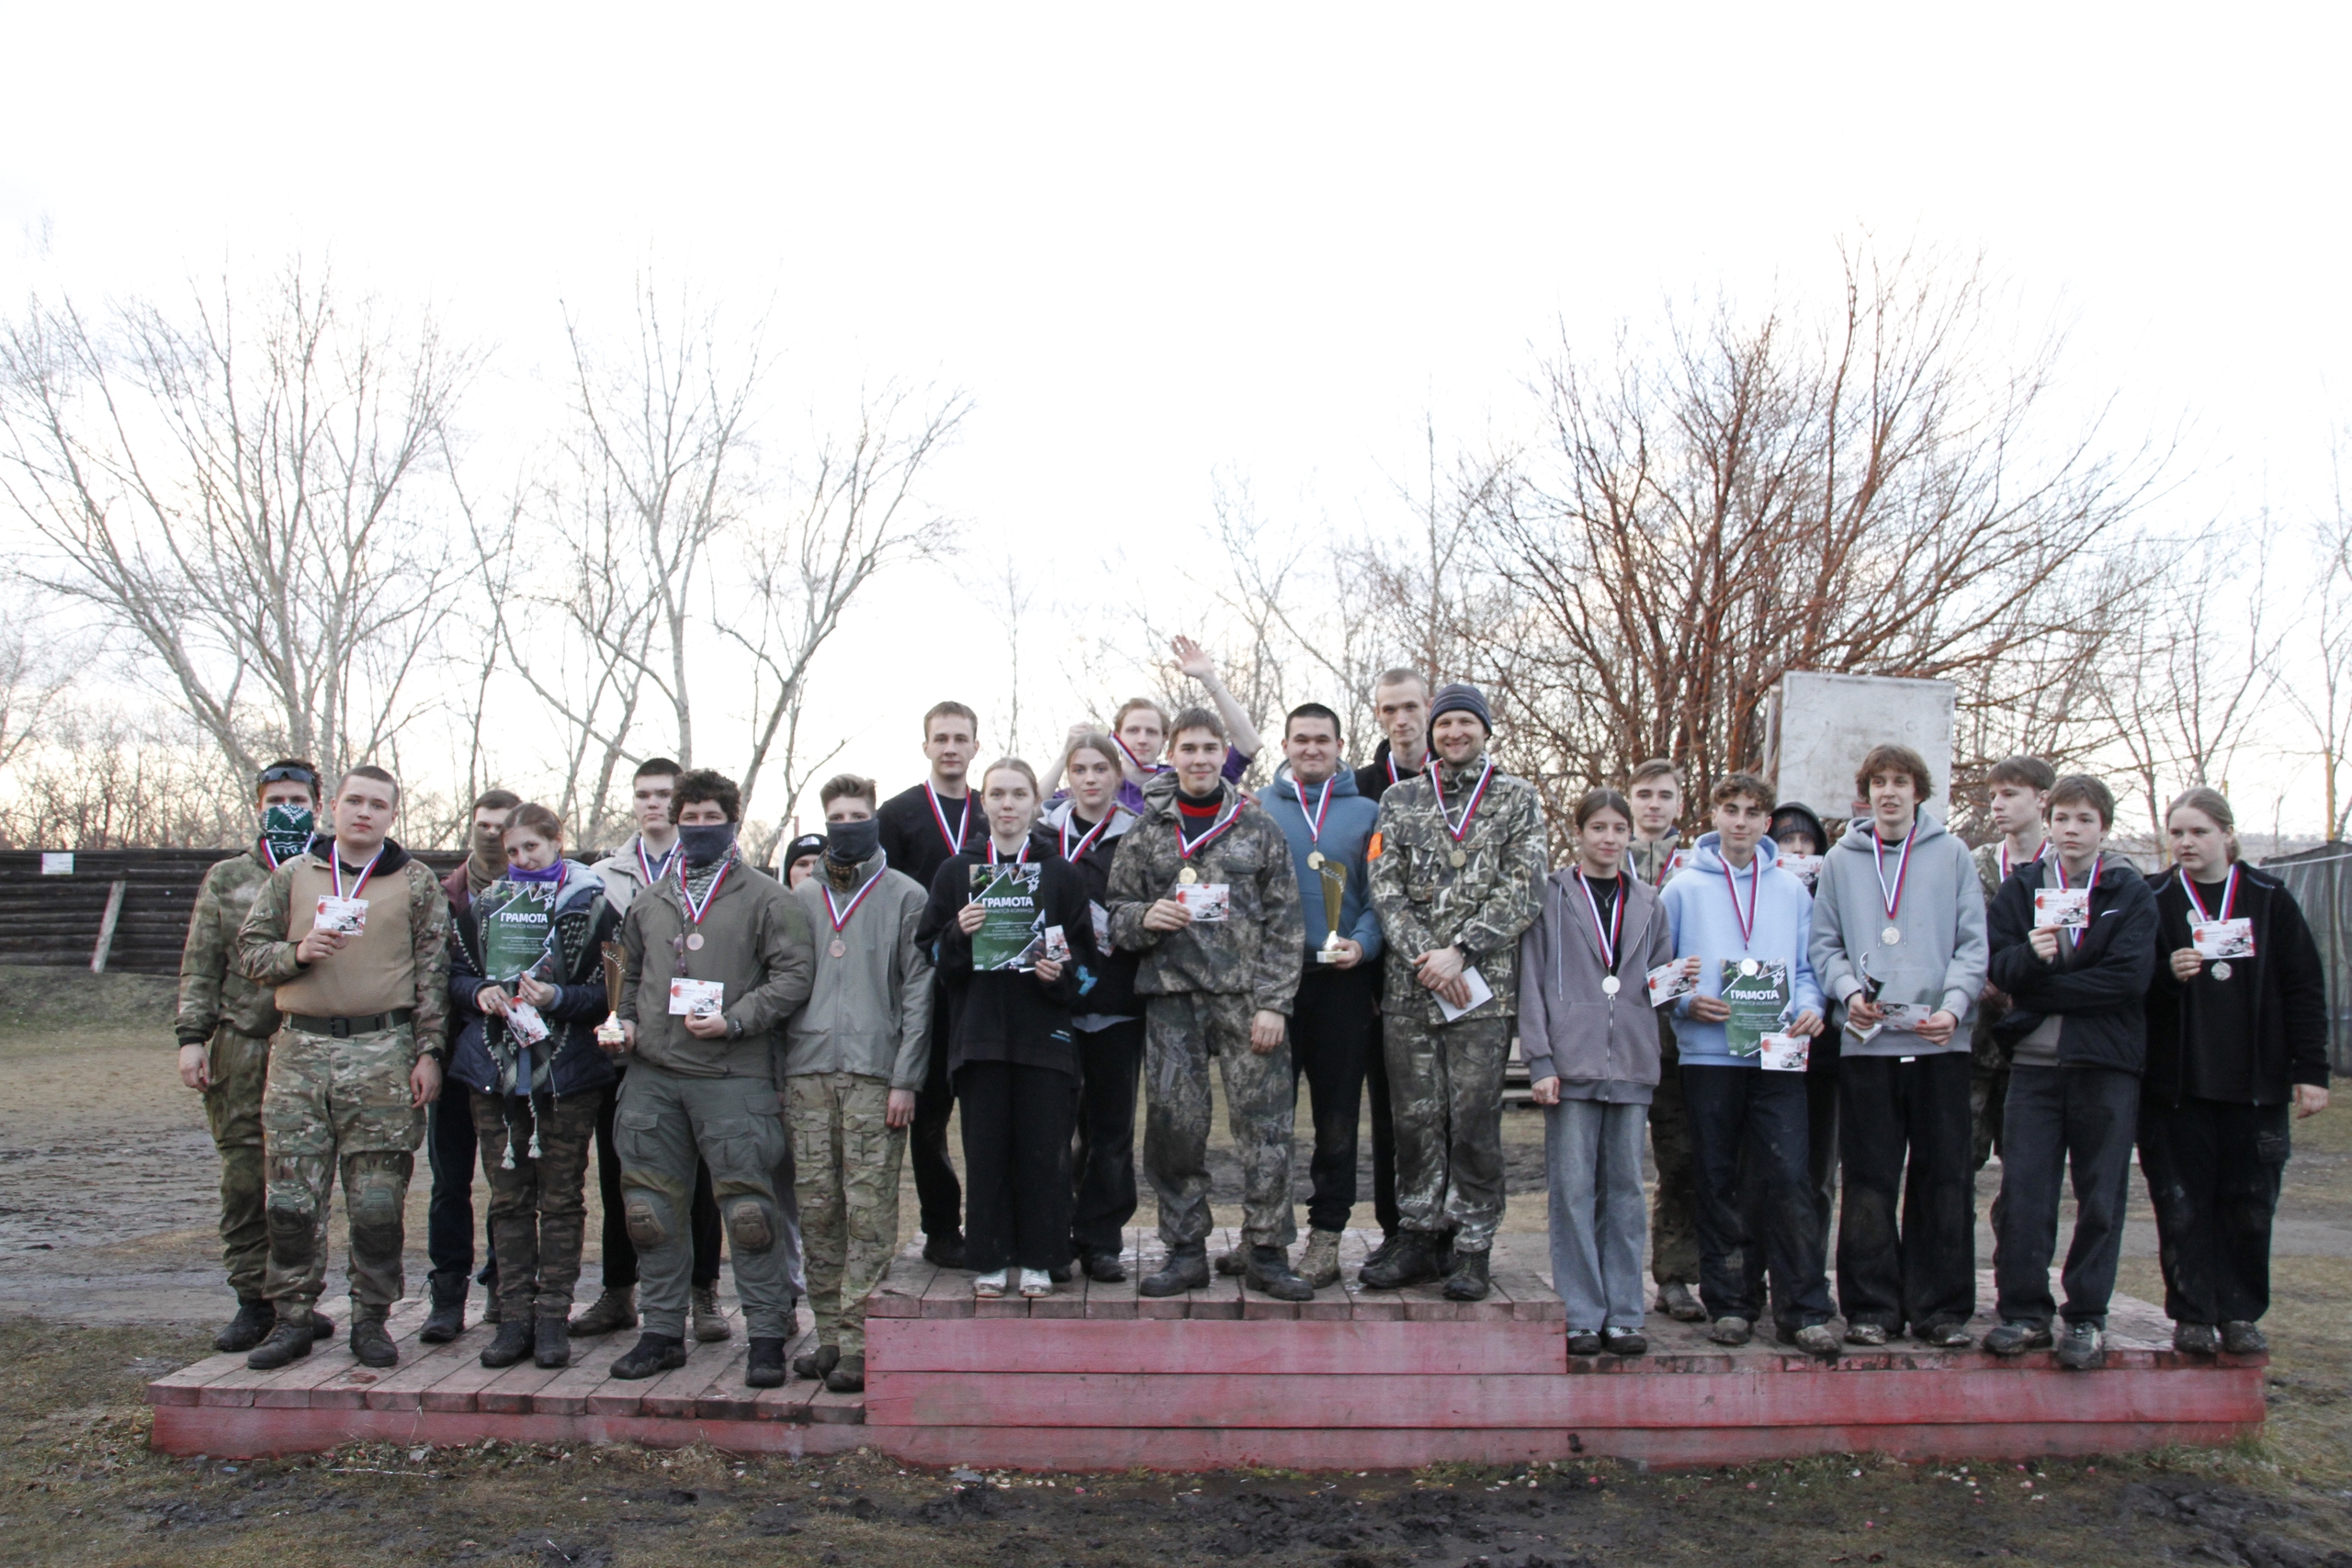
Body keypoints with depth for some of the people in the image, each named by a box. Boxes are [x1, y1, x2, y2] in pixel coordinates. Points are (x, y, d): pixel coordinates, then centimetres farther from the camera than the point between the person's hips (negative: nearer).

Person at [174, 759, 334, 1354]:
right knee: (244, 1179, 2)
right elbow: (200, 966, 9)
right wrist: (191, 1036, -1)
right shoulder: (226, 879, 12)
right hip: (241, 1048, 1)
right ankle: (254, 1300, 12)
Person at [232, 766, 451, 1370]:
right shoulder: (292, 876, 12)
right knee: (291, 1196, 2)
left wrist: (428, 1052, -2)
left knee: (377, 1200, 0)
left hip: (383, 1053, -2)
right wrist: (296, 952, -8)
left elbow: (432, 974, 5)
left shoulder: (416, 884, 8)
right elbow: (249, 950, 13)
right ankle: (293, 1318, 14)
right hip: (300, 1049, 2)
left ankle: (371, 1318, 12)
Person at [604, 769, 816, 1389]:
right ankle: (662, 1332, 21)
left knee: (748, 1208, -6)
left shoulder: (766, 898, 2)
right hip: (652, 1074, 5)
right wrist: (626, 1020, 9)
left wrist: (735, 1020, -14)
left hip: (732, 1076, -5)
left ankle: (766, 1336, 3)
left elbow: (794, 973, -6)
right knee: (652, 1209, 9)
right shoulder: (649, 901, 18)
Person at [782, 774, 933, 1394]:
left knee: (869, 1209, -5)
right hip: (808, 1071, 4)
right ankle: (828, 1335, 13)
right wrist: (777, 1072, 7)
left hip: (875, 1073, -4)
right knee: (818, 1209, 5)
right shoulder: (801, 898, 17)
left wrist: (905, 1079, -7)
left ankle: (857, 1342, -2)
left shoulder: (906, 897, 5)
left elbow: (917, 993, 1)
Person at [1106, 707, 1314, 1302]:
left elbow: (1284, 924, 4)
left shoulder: (1259, 828, 7)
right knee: (1174, 1122, 0)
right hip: (1172, 996, 1)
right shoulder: (1145, 832, 9)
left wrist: (1273, 1003, -5)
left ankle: (1266, 1252, 7)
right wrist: (1145, 917, -10)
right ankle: (1186, 1250, 13)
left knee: (1264, 1123, -3)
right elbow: (1117, 913, 13)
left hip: (1248, 995, -1)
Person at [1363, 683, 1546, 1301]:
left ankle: (1472, 1248, 9)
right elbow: (1385, 885, 4)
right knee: (1416, 1117, 5)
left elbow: (1521, 890, -3)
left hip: (1485, 987, -2)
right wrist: (1423, 956, -9)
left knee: (1475, 1118, -1)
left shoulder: (1517, 798, 7)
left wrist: (1460, 953, -12)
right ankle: (1422, 1237, 17)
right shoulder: (1400, 799, 13)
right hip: (1410, 987, 2)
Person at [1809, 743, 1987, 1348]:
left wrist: (1953, 1005, -12)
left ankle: (1940, 1306, 13)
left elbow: (1973, 942, 2)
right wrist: (1849, 990, -9)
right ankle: (1871, 1305, 10)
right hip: (1867, 1041, 1)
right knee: (1869, 1181, 3)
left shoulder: (1952, 854, 7)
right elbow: (1825, 943, 9)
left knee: (1943, 1179, 4)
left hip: (1941, 1042, 0)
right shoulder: (1840, 859, 11)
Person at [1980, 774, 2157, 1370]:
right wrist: (2031, 956, -21)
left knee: (2101, 1196, 4)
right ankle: (2022, 1312, 10)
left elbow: (2129, 976, -10)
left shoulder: (2131, 892, 4)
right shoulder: (2021, 886, 9)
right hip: (2034, 1059, 1)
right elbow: (1996, 963, -1)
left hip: (2107, 1063, -1)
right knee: (2022, 1192, 0)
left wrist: (2043, 987, -9)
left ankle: (2087, 1318, 13)